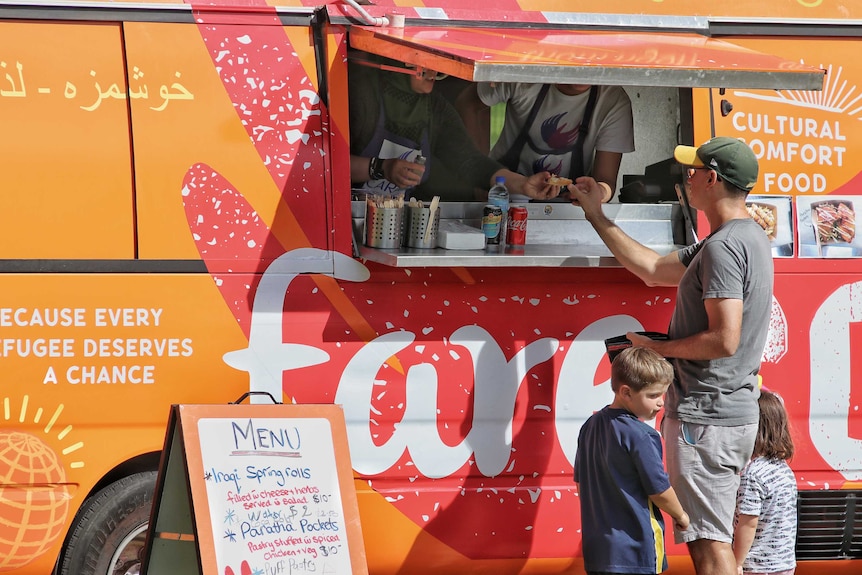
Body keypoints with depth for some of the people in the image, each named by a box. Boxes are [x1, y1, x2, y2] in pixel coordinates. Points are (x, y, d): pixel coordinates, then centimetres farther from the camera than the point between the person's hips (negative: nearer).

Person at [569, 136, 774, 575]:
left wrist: (656, 348, -11)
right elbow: (653, 268, 24)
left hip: (705, 416, -11)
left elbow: (724, 340, -25)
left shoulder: (723, 246, -17)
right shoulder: (747, 237, 16)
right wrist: (596, 214, 28)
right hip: (733, 411, 11)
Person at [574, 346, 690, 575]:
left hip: (597, 545, 8)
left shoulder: (590, 426, 8)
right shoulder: (640, 436, -17)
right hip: (635, 546, -8)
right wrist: (680, 516, 5)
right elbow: (659, 491, -13)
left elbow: (580, 480, 17)